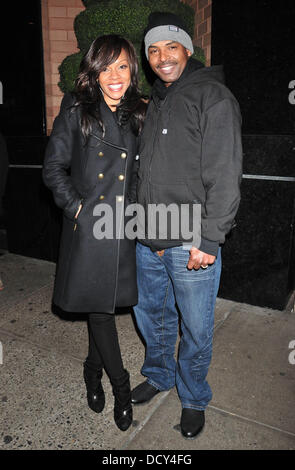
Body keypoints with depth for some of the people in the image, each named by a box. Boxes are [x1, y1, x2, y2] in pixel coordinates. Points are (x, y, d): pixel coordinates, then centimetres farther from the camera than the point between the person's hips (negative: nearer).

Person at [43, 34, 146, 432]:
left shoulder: (139, 115, 9)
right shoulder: (76, 110, -2)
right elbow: (53, 168, -1)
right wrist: (77, 206, -9)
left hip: (125, 228, 4)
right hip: (88, 227, -3)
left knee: (105, 305, 14)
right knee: (99, 306, 3)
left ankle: (93, 369, 39)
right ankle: (121, 385, 23)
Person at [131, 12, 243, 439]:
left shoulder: (213, 96, -7)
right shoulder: (154, 103, 16)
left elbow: (225, 176, -15)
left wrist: (209, 239, -19)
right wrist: (141, 227, 14)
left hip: (192, 243, -7)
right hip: (148, 240, 7)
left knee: (196, 328, 8)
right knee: (150, 313, 20)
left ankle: (193, 398, 33)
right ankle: (159, 375, 45)